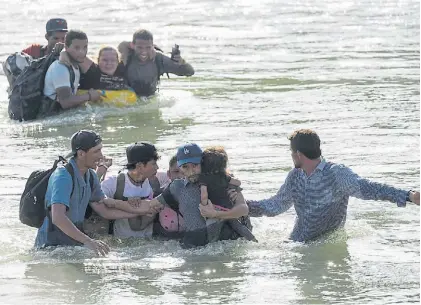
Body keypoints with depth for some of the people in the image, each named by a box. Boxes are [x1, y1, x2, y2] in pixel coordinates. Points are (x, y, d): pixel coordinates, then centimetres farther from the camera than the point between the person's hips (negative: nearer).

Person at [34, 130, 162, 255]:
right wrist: (88, 241, -37)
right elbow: (58, 218, -31)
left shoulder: (90, 177, 11)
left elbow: (105, 211, 15)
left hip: (75, 245, 8)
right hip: (51, 246, -8)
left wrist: (138, 210, 5)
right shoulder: (63, 177, -19)